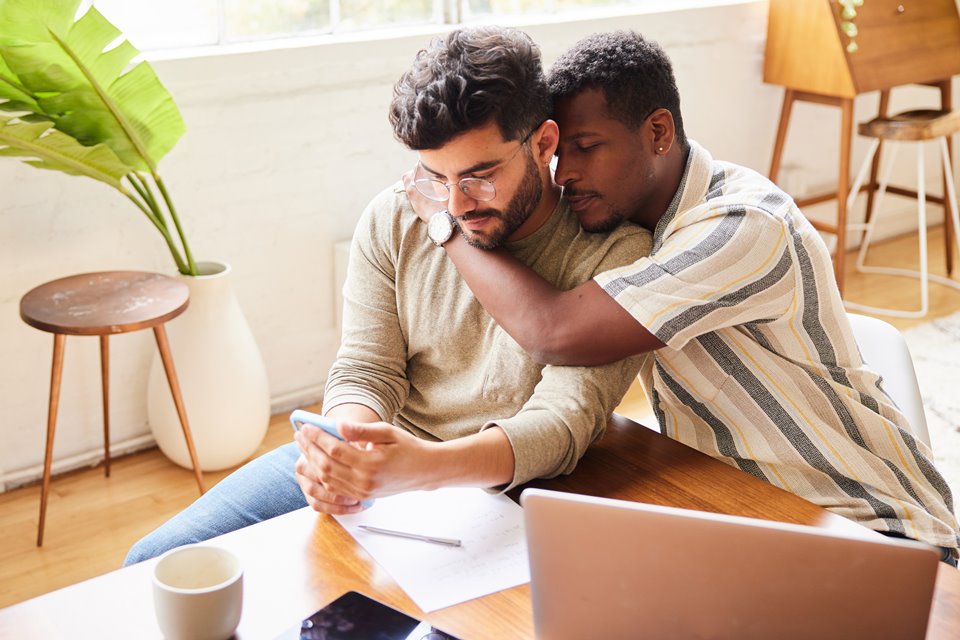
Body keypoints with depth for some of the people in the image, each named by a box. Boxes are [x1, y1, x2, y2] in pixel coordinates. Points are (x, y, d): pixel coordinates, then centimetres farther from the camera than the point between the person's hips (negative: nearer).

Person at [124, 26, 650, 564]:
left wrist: (426, 465, -41)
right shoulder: (394, 219, 0)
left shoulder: (613, 253, -14)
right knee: (157, 562, -3)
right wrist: (343, 454, -26)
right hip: (371, 460, 4)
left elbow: (563, 420, -23)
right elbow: (364, 371, -2)